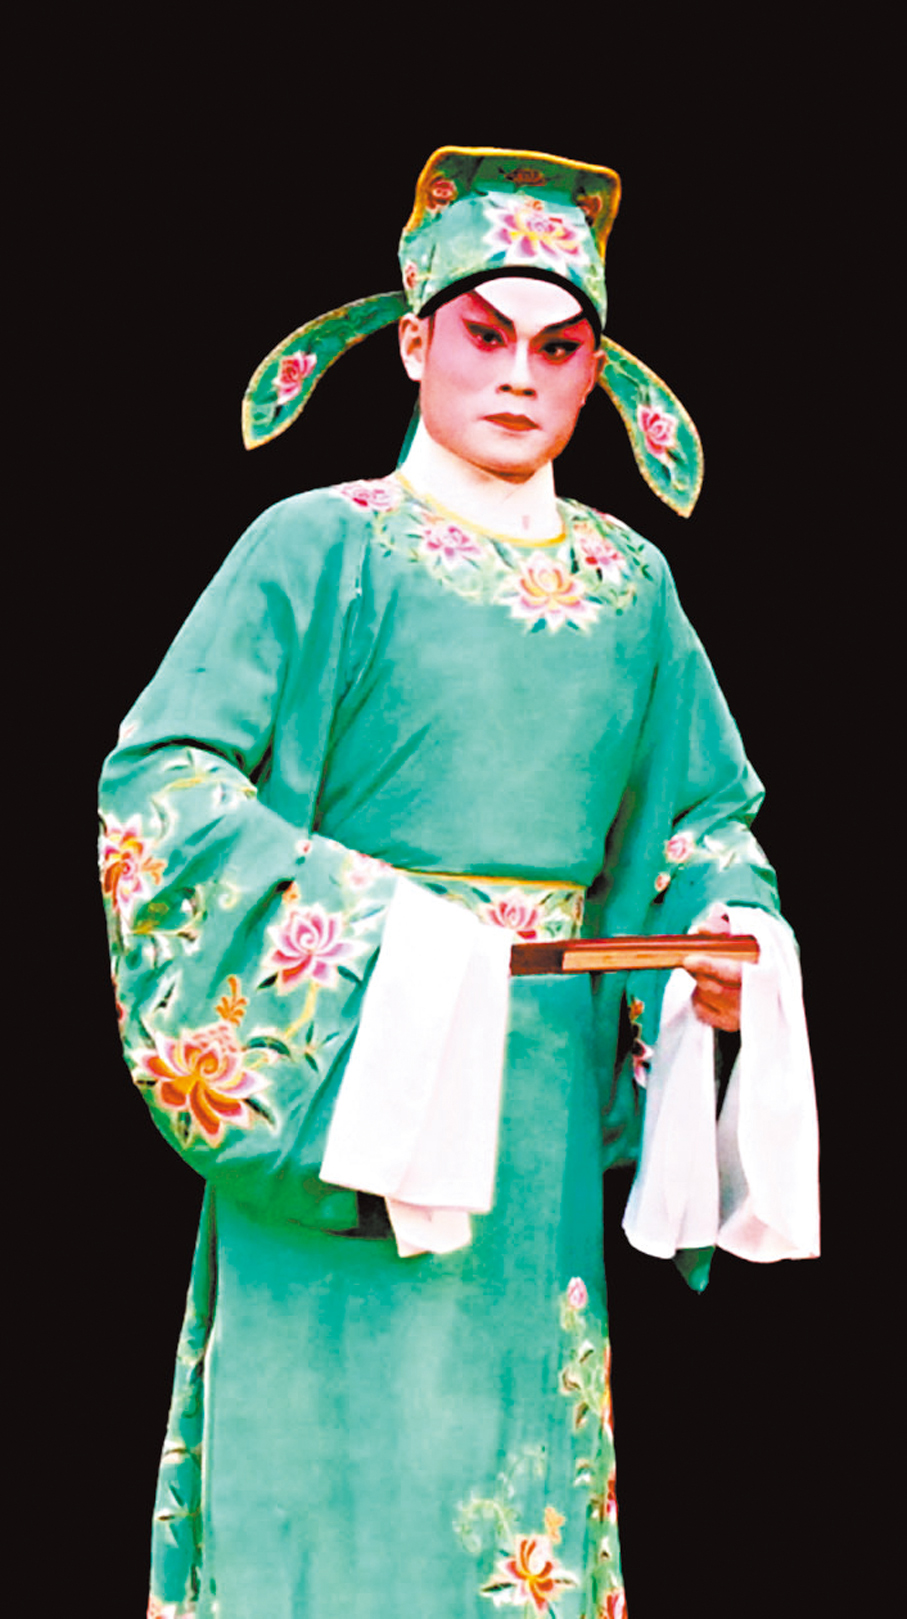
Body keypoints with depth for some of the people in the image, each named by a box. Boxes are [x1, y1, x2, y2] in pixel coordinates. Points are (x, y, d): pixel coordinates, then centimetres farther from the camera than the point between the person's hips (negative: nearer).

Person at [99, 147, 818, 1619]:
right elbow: (158, 783, -10)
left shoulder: (631, 587, 11)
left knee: (520, 1443, 9)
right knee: (337, 1468, -2)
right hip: (337, 1082, -4)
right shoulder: (320, 546, -4)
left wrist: (737, 941, -5)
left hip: (547, 1104, 5)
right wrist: (375, 935, -19)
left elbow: (706, 817, 17)